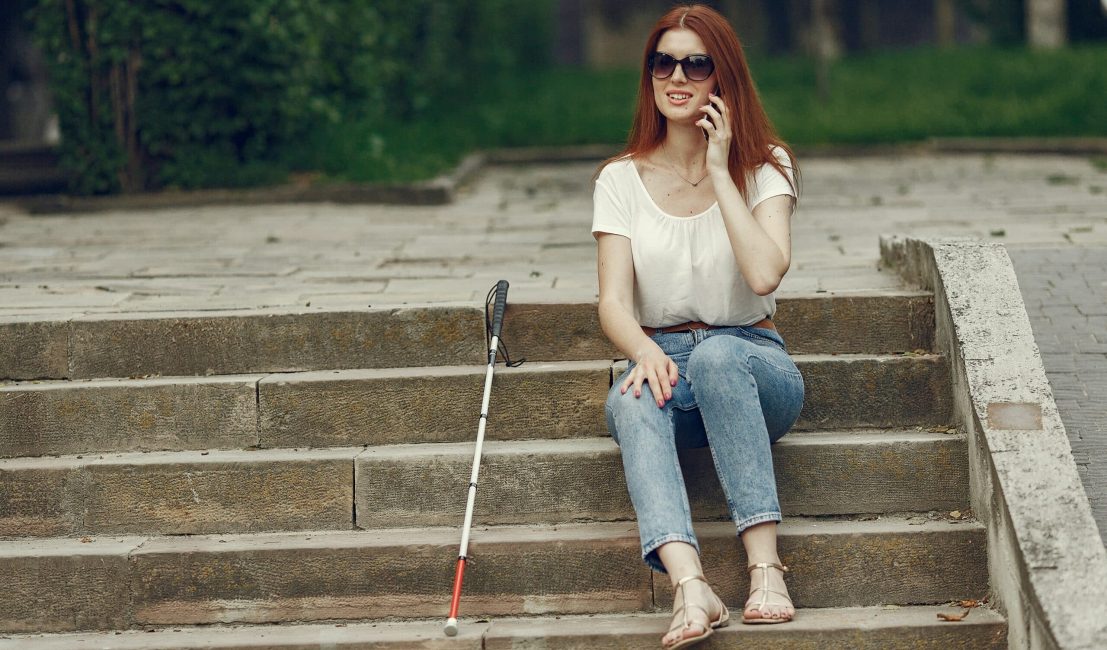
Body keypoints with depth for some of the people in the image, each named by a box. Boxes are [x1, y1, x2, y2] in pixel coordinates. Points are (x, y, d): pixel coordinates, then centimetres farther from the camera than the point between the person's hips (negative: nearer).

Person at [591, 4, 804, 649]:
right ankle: (691, 586, -55)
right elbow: (614, 300, -6)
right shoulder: (622, 179, 6)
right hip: (662, 357, 1)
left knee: (717, 355, -38)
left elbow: (765, 275, -18)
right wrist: (644, 350, -28)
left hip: (754, 362, -1)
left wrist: (720, 173, -14)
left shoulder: (766, 167, 1)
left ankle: (767, 567, -42)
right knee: (634, 398, -36)